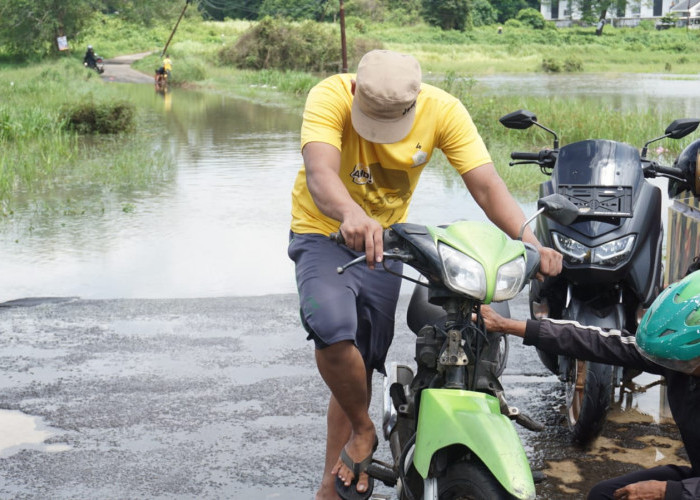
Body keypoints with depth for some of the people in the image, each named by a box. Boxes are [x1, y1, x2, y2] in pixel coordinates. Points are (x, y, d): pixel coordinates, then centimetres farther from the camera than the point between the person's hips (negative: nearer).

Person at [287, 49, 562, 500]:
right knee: (334, 328, -32)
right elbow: (319, 173, -41)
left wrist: (531, 243, -40)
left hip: (384, 242, 4)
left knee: (362, 366, 10)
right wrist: (352, 215, -62)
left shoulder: (443, 110, -17)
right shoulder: (330, 97, -25)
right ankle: (364, 429, -4)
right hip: (324, 234, -3)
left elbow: (486, 184, -23)